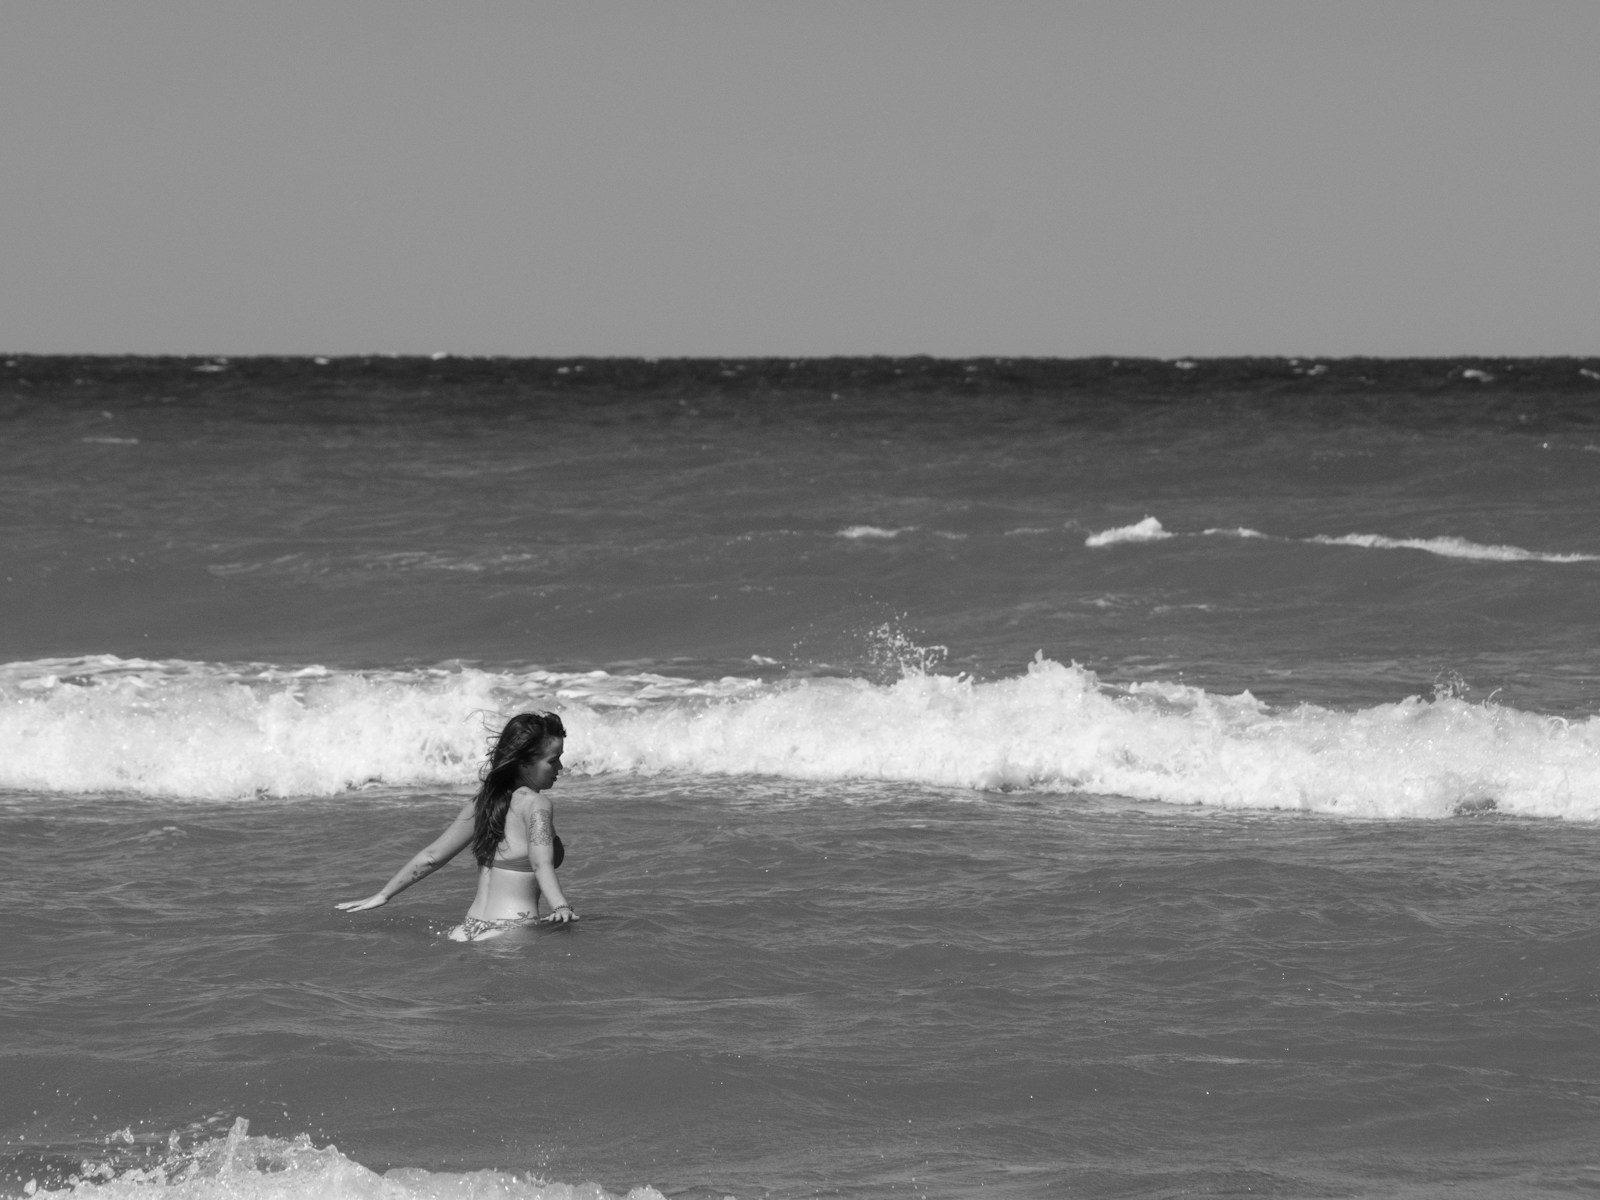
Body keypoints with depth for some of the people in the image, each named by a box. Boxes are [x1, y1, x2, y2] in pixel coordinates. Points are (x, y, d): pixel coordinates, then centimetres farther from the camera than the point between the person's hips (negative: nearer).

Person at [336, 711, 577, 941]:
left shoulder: (481, 803, 18)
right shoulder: (535, 804, -2)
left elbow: (430, 857, 24)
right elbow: (541, 864, -18)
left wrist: (383, 895, 34)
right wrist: (561, 907, -33)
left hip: (469, 931, 7)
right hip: (511, 932, -7)